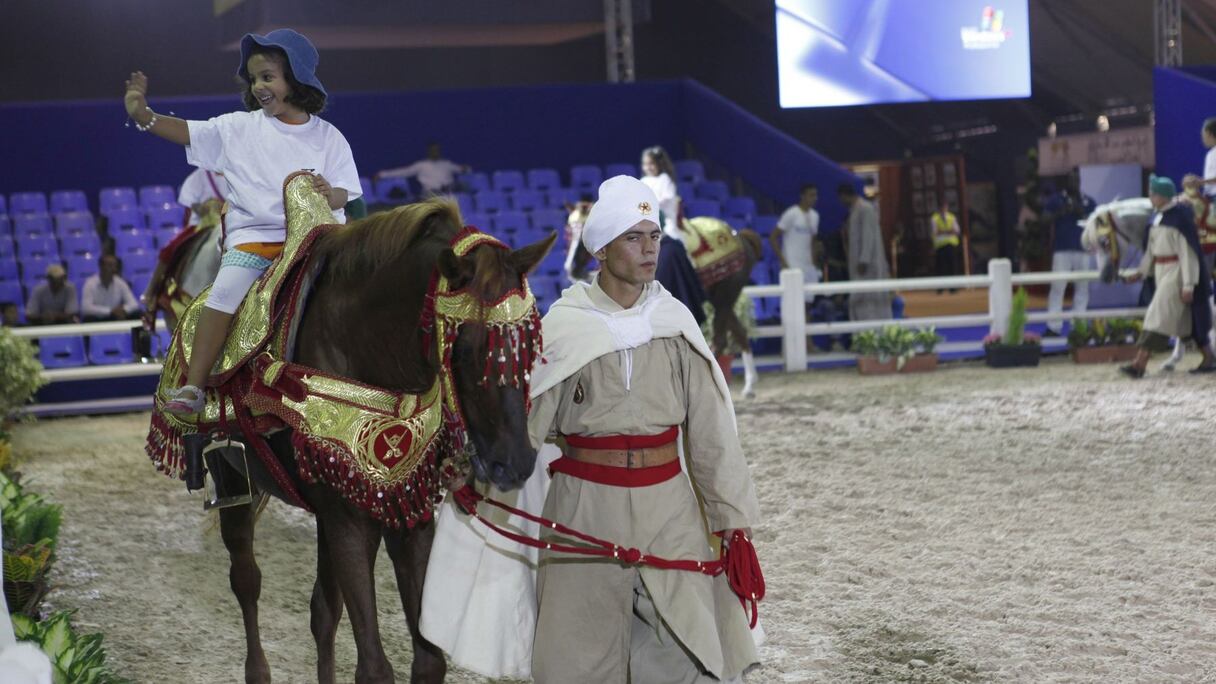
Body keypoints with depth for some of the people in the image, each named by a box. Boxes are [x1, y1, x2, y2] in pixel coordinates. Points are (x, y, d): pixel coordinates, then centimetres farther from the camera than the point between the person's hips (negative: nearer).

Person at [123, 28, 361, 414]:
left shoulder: (327, 137, 8)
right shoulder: (239, 128, 9)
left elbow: (345, 194, 4)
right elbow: (188, 132, 4)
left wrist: (330, 194, -20)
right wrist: (144, 115, -10)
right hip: (252, 235, -1)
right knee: (227, 290, -26)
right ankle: (193, 387, -25)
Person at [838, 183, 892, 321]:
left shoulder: (865, 209, -13)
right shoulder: (854, 210, 15)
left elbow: (868, 237, -18)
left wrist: (863, 260, -22)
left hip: (867, 263, -9)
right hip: (859, 261, 9)